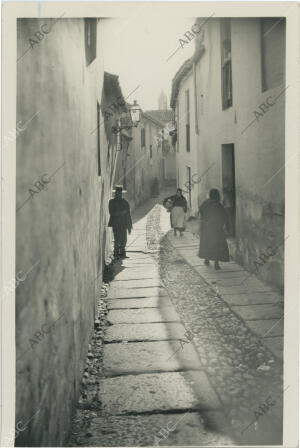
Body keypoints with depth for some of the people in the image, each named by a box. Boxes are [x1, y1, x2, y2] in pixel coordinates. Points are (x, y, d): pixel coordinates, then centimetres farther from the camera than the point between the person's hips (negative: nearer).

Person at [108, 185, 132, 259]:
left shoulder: (125, 202, 12)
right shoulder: (112, 202, 2)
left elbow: (128, 214, 14)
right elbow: (112, 213, -8)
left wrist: (129, 226, 12)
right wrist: (121, 212, -17)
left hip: (123, 224, 4)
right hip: (116, 224, -4)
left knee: (124, 240, 2)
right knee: (117, 239, -10)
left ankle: (122, 253, 16)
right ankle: (116, 253, 4)